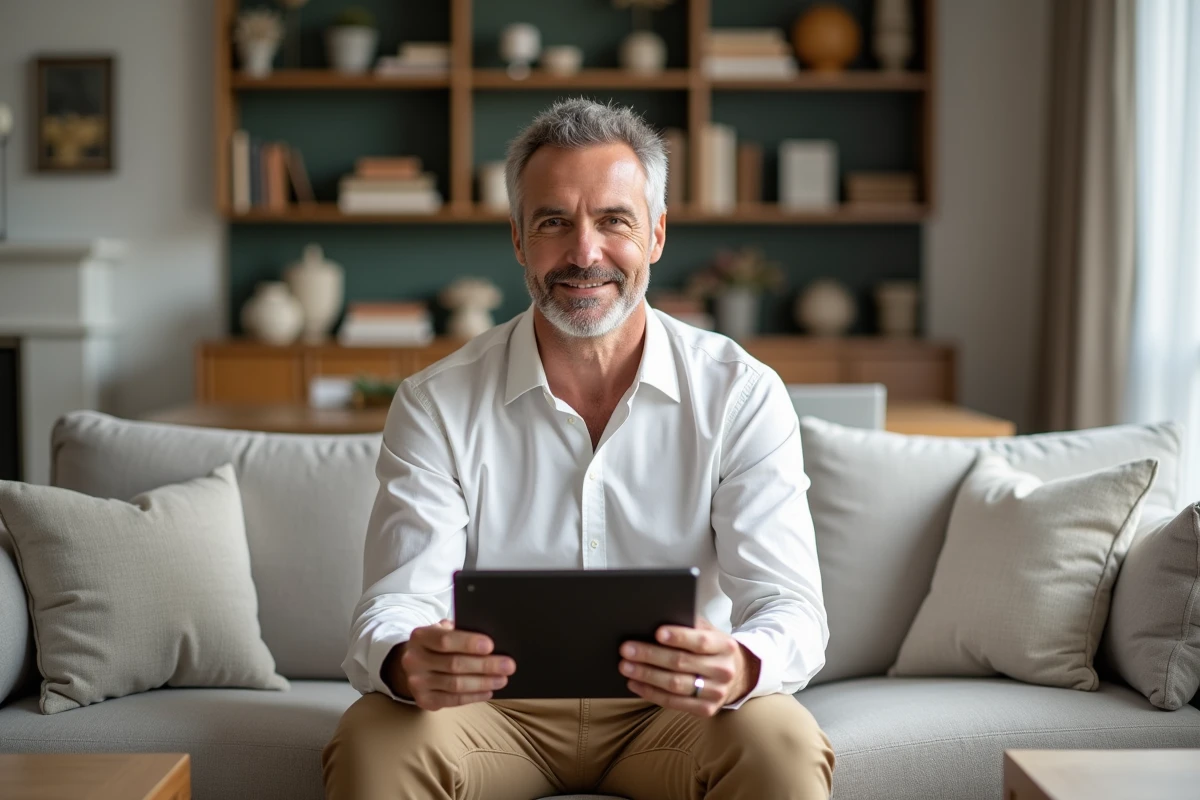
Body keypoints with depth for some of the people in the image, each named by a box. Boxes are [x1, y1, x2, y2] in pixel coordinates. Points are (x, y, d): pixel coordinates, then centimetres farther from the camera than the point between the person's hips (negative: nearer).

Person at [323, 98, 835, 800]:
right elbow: (397, 608, -12)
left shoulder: (741, 395, -6)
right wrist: (407, 664, -38)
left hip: (675, 711, 1)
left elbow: (791, 609, -13)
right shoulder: (437, 405, -5)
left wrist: (740, 668, -38)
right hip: (494, 708, 0)